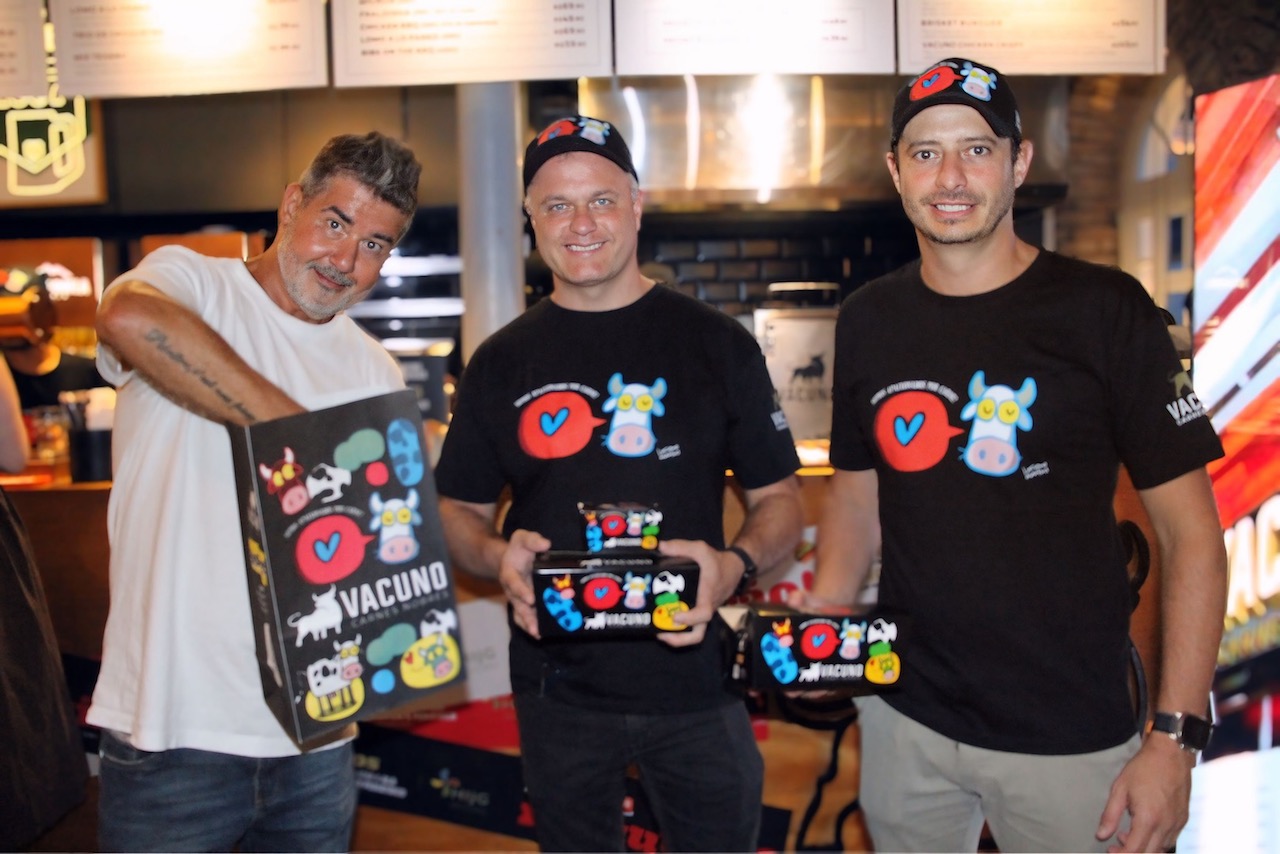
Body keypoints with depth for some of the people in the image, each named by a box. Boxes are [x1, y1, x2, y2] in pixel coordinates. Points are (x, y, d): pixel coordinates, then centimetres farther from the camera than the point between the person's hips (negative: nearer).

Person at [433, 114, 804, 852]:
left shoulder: (718, 343, -1)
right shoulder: (502, 363, 3)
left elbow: (780, 497, 2)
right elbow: (460, 511, 8)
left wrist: (734, 564, -19)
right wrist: (499, 557, -14)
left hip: (698, 678, -1)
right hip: (560, 691, 1)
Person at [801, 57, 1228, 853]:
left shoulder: (1103, 309, -10)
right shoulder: (869, 318, 2)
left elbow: (1192, 534, -9)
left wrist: (1176, 736, -14)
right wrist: (823, 615, -7)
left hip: (1070, 738, -3)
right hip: (903, 715, 4)